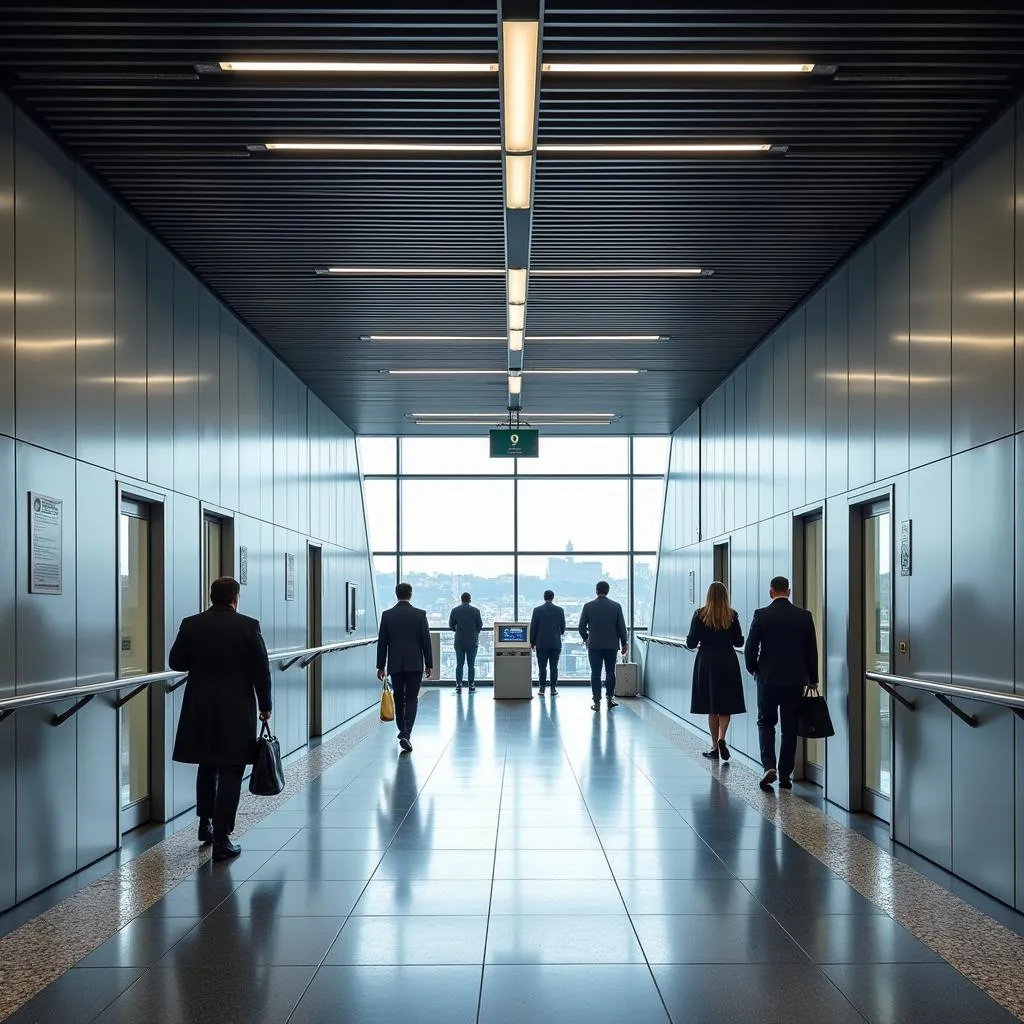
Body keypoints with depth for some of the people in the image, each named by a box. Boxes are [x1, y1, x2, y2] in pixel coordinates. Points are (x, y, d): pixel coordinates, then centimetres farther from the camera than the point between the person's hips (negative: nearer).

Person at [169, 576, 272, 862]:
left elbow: (175, 662, 5)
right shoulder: (248, 626, -9)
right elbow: (261, 670, -7)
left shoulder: (190, 625, -2)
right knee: (230, 773, 0)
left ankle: (205, 823, 31)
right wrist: (265, 706, 4)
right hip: (237, 710, -3)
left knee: (206, 766, 23)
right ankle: (221, 839, -2)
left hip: (200, 710, 3)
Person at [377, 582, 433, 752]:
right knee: (411, 699, -1)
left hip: (395, 665, 2)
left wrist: (381, 666, 8)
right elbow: (426, 641, -3)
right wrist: (429, 664, 5)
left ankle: (403, 731, 22)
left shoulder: (387, 615, 0)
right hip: (415, 664, -2)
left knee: (399, 699, 14)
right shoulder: (420, 614, -4)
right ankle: (406, 734, -15)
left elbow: (382, 642, 2)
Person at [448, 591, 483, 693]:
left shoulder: (455, 610, -3)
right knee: (471, 665, 4)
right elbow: (480, 626, -2)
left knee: (459, 664, 6)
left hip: (459, 642, 1)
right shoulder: (475, 611, -7)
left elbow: (451, 625, 3)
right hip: (472, 642, -1)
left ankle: (458, 686, 3)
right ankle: (471, 687, 4)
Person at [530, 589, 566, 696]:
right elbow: (563, 628, 4)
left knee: (542, 667, 2)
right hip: (556, 643, 1)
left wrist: (532, 642, 6)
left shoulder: (537, 610, -4)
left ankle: (542, 689, 1)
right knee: (554, 667, 4)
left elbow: (533, 627, -3)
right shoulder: (560, 610, -1)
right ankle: (553, 689, 3)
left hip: (541, 643, -1)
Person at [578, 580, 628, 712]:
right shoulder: (616, 606, -2)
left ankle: (597, 702, 1)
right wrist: (624, 643, 10)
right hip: (611, 645, 1)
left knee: (595, 674, 2)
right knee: (610, 672, 12)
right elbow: (621, 627, 0)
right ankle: (610, 698, 13)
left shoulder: (588, 606, -3)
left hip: (594, 645, -1)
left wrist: (586, 638, 17)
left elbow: (582, 627, -1)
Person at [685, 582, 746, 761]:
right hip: (728, 662, 0)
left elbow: (691, 643, -6)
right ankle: (721, 738, -13)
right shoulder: (732, 616, -3)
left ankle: (715, 747, 11)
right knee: (726, 704, 9)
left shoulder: (700, 615, -6)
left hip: (706, 662, 0)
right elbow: (739, 641, 3)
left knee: (711, 707, 8)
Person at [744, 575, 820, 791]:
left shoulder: (761, 615, -7)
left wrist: (754, 670, 13)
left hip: (768, 678, -1)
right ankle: (785, 775, 10)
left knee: (766, 722, 12)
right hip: (795, 679, 2)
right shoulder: (804, 616, -1)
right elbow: (812, 650, 3)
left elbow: (750, 648, -5)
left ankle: (769, 766, -6)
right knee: (790, 727, 8)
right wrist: (813, 679, 13)